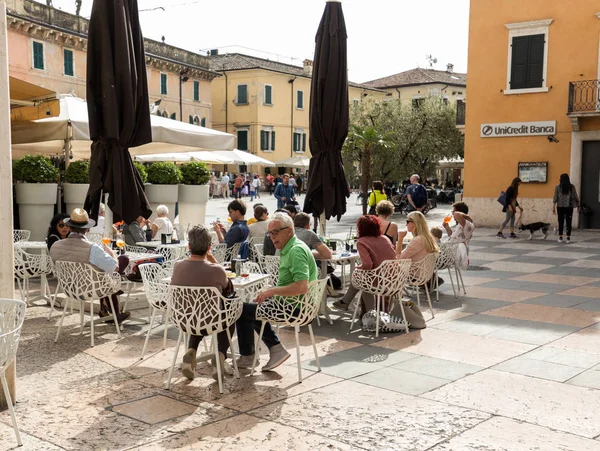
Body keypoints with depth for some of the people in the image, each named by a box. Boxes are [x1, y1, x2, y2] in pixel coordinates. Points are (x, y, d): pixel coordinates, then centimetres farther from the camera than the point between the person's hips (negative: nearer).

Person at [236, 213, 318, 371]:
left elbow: (302, 287, -33)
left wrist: (272, 291, -23)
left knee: (242, 311, -1)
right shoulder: (288, 248, 12)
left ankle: (247, 357, 17)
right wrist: (269, 293, 8)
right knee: (254, 307, 28)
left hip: (294, 307, -11)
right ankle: (276, 349, 20)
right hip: (290, 302, 11)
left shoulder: (296, 251, -21)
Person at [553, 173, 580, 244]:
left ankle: (560, 237, 8)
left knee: (561, 222, 7)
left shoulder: (558, 187, -3)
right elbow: (576, 197, 1)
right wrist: (578, 204, 15)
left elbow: (555, 198, -4)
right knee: (568, 222, 4)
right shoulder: (572, 187, -1)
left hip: (560, 207, 0)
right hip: (569, 207, 0)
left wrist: (553, 207, 0)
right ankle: (568, 238, 2)